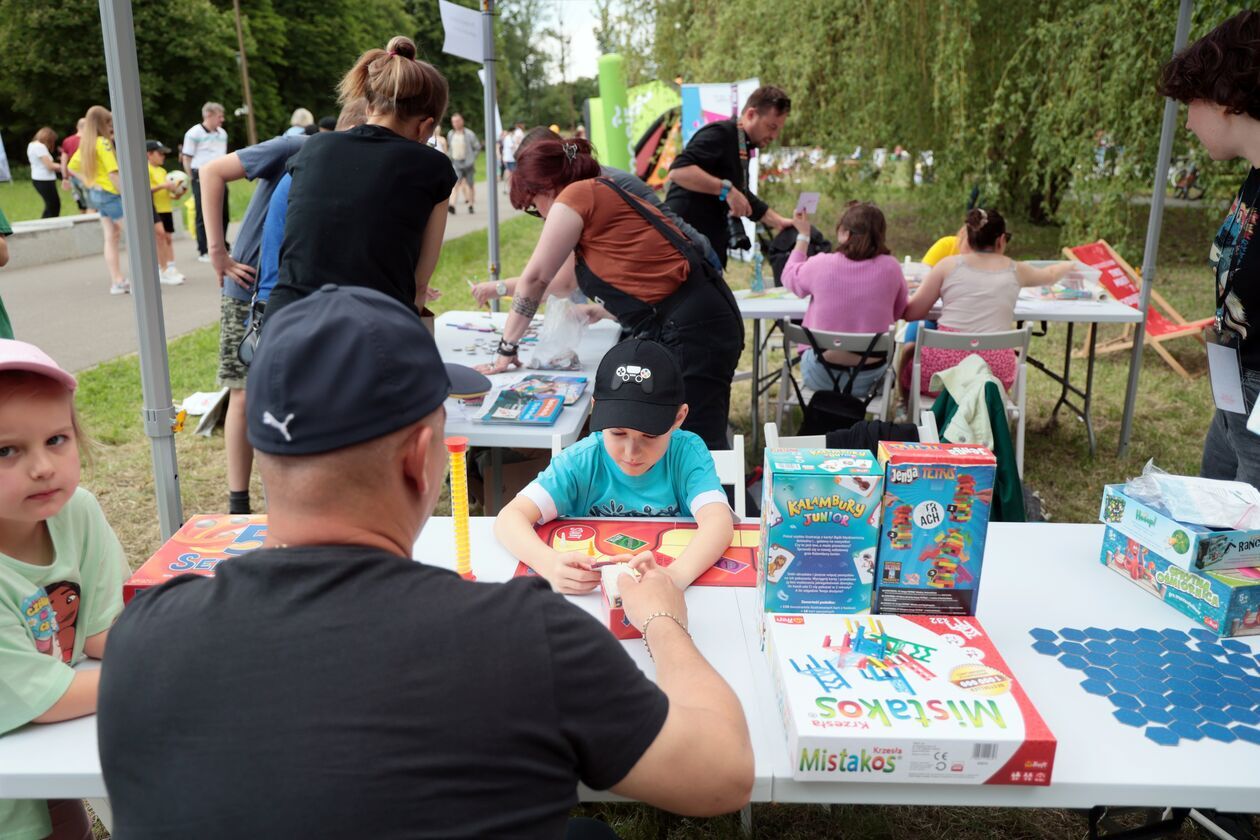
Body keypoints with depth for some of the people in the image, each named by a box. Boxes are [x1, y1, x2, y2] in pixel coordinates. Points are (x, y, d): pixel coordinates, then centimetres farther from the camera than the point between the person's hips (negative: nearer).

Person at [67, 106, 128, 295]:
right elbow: (113, 174, -21)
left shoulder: (86, 144, 11)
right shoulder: (103, 143, -15)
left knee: (111, 238, 9)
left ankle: (117, 281, 10)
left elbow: (72, 166, 20)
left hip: (97, 193, 9)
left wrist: (88, 181, 14)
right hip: (111, 194, -9)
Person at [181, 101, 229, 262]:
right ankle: (203, 252, 6)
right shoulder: (194, 133, -5)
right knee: (203, 216, -1)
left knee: (223, 214, 7)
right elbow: (186, 158, -3)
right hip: (202, 178, -5)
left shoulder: (222, 133, 13)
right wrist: (193, 179, -3)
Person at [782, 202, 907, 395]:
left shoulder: (820, 264, -15)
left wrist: (803, 235, 17)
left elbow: (790, 277, 9)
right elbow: (898, 313, 7)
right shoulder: (891, 267, -11)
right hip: (868, 379, 1)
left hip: (820, 378, -1)